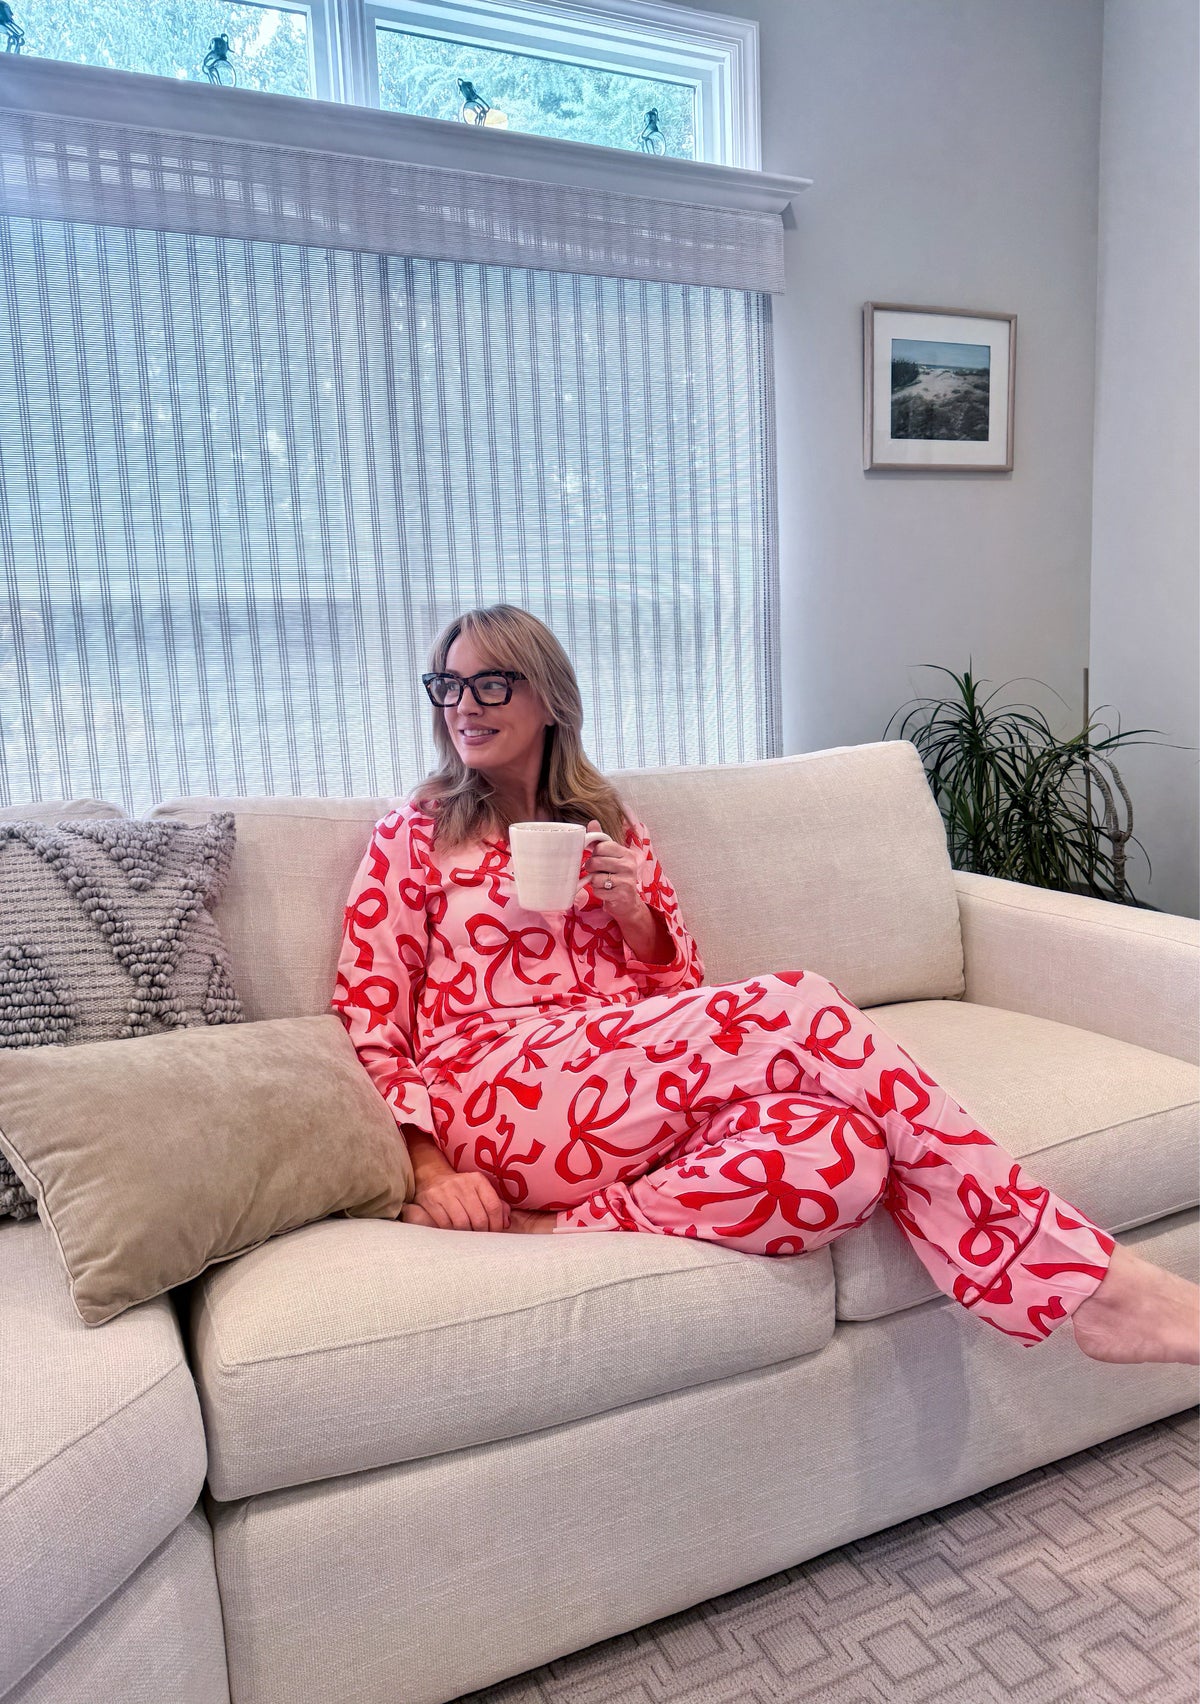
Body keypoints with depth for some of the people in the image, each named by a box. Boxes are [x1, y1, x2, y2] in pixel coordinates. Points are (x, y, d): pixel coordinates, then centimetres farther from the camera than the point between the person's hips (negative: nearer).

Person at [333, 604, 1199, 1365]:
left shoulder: (608, 824, 20)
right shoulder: (414, 836, 10)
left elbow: (680, 986, 17)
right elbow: (370, 1029, 5)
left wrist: (635, 915, -4)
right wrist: (432, 1173, -10)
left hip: (638, 1083, 4)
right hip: (503, 1096, -4)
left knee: (842, 1151, -31)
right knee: (798, 1007, -28)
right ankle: (1085, 1272, -21)